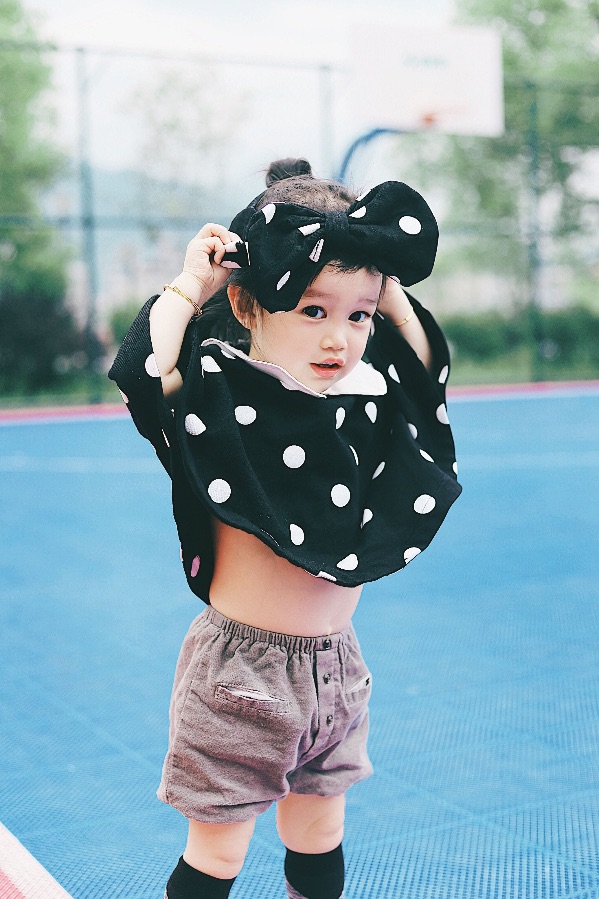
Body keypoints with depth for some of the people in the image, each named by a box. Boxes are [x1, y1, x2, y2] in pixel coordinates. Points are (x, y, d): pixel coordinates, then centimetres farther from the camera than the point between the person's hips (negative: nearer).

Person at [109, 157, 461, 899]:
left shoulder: (361, 400, 3)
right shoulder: (222, 395, -15)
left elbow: (427, 370, 20)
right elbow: (142, 374, -34)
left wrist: (387, 290, 8)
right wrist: (189, 286, -21)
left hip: (335, 665, 6)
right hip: (241, 668, -6)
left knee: (318, 834, 21)